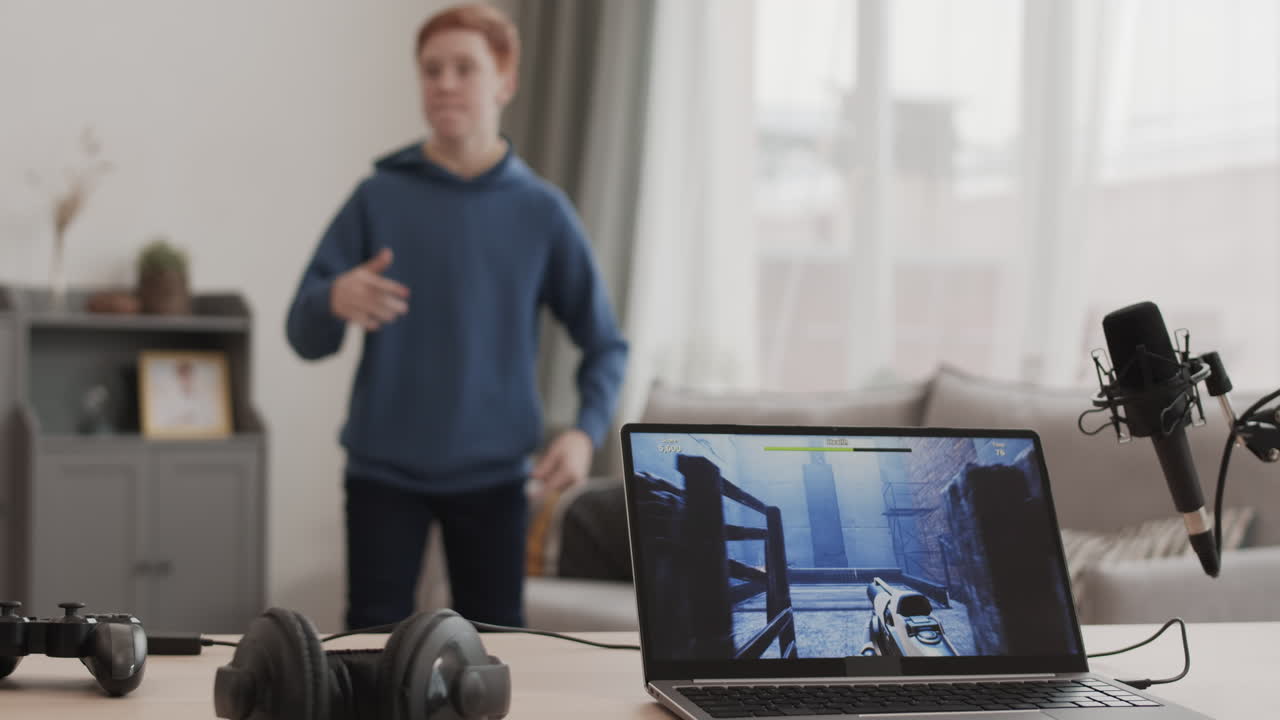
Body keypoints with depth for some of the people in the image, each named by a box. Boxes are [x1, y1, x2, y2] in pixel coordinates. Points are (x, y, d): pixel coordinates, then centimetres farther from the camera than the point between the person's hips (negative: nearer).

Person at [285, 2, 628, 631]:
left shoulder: (541, 211, 0)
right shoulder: (379, 198, -1)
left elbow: (604, 343, 6)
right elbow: (304, 335, -2)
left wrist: (587, 430, -12)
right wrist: (335, 300, -26)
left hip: (493, 473, 1)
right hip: (384, 469, 0)